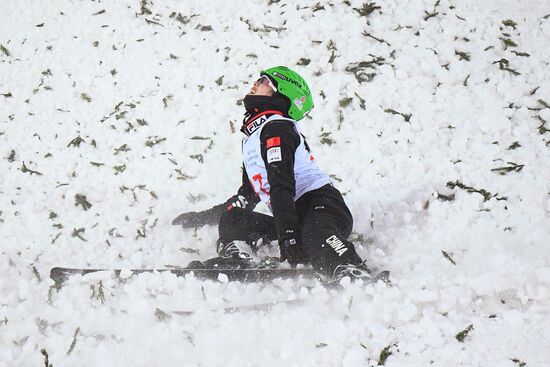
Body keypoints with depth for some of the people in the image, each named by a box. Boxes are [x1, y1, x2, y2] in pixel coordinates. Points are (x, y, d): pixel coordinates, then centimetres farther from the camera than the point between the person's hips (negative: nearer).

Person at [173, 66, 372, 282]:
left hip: (320, 205, -10)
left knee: (315, 237, -40)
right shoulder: (251, 138, 26)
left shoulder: (276, 128, -4)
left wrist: (288, 236, -27)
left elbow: (282, 186, -17)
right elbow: (248, 196, 33)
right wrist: (201, 217, 35)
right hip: (295, 219, 10)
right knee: (231, 222, 5)